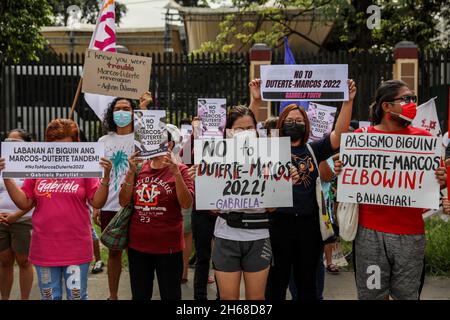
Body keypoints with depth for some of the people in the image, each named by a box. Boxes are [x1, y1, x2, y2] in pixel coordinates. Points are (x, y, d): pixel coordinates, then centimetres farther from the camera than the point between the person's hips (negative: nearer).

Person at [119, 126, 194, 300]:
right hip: (137, 245, 4)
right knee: (139, 295, 15)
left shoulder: (179, 169, -5)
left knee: (170, 295, 8)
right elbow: (123, 202, 0)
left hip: (168, 246, -4)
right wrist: (131, 172, -11)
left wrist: (175, 172, -25)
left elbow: (186, 204, -16)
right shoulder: (139, 168, 7)